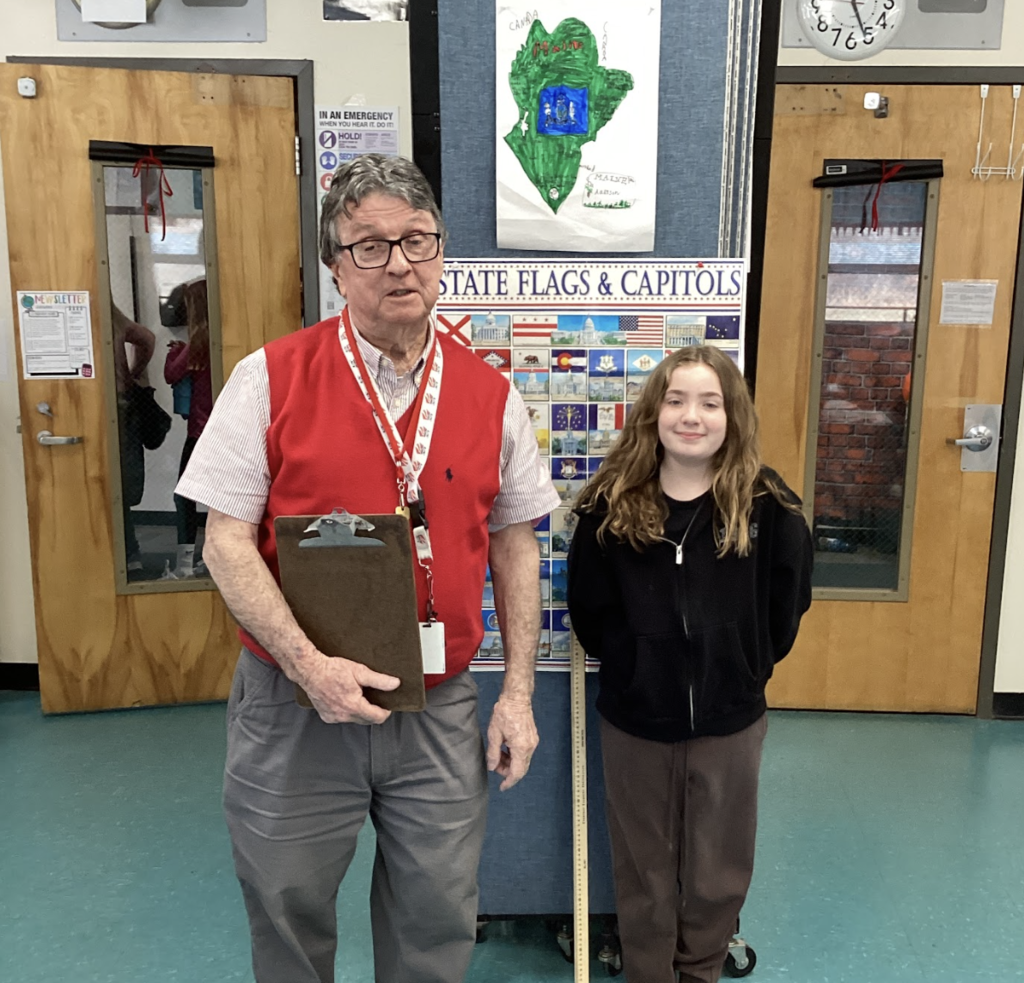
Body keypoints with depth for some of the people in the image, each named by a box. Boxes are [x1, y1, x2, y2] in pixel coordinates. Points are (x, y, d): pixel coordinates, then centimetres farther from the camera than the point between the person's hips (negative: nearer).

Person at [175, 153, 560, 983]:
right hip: (293, 706, -1)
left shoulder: (490, 394, 1)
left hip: (440, 711, 2)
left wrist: (518, 691, 2)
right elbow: (226, 542, -8)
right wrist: (308, 662, -19)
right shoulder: (271, 378, -7)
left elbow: (514, 546, 6)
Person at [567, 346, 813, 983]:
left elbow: (788, 606, 0)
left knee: (718, 873, 19)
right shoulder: (611, 505, -8)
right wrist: (629, 663, -4)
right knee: (643, 871, 17)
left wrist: (745, 667, 0)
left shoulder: (767, 506, -10)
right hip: (634, 717, 0)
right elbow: (587, 609, -1)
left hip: (730, 719, 0)